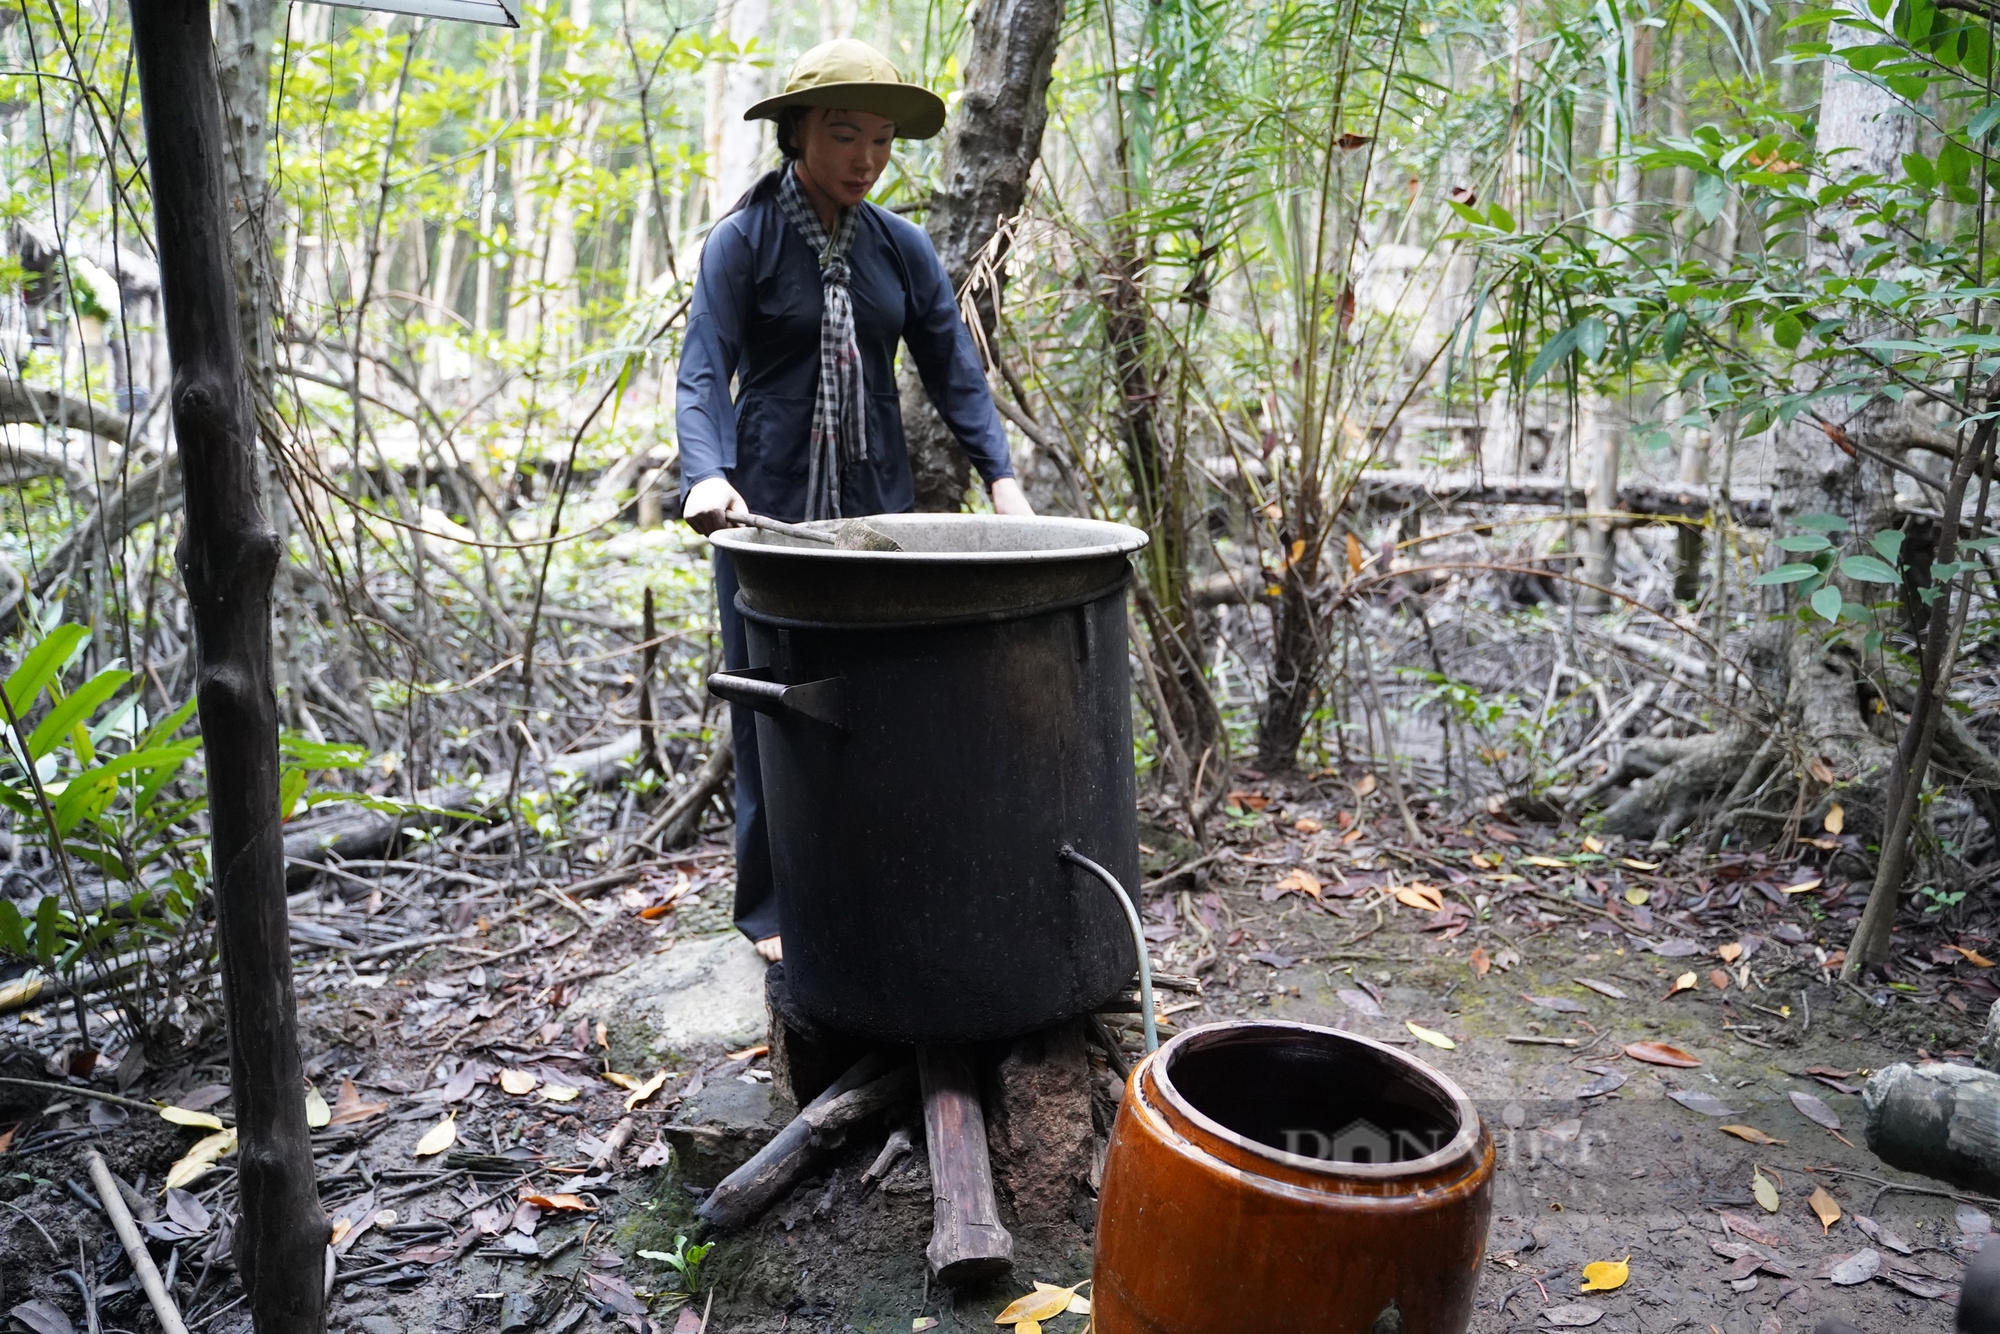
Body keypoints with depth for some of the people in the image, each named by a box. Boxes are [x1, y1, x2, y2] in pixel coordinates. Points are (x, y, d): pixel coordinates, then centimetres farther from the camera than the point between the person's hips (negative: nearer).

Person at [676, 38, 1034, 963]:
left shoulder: (901, 247, 8)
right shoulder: (744, 241, -4)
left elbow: (953, 368, 5)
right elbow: (703, 373, -11)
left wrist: (1000, 475, -9)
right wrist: (706, 475, -30)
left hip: (877, 498, 4)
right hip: (770, 502, -4)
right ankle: (773, 907, 14)